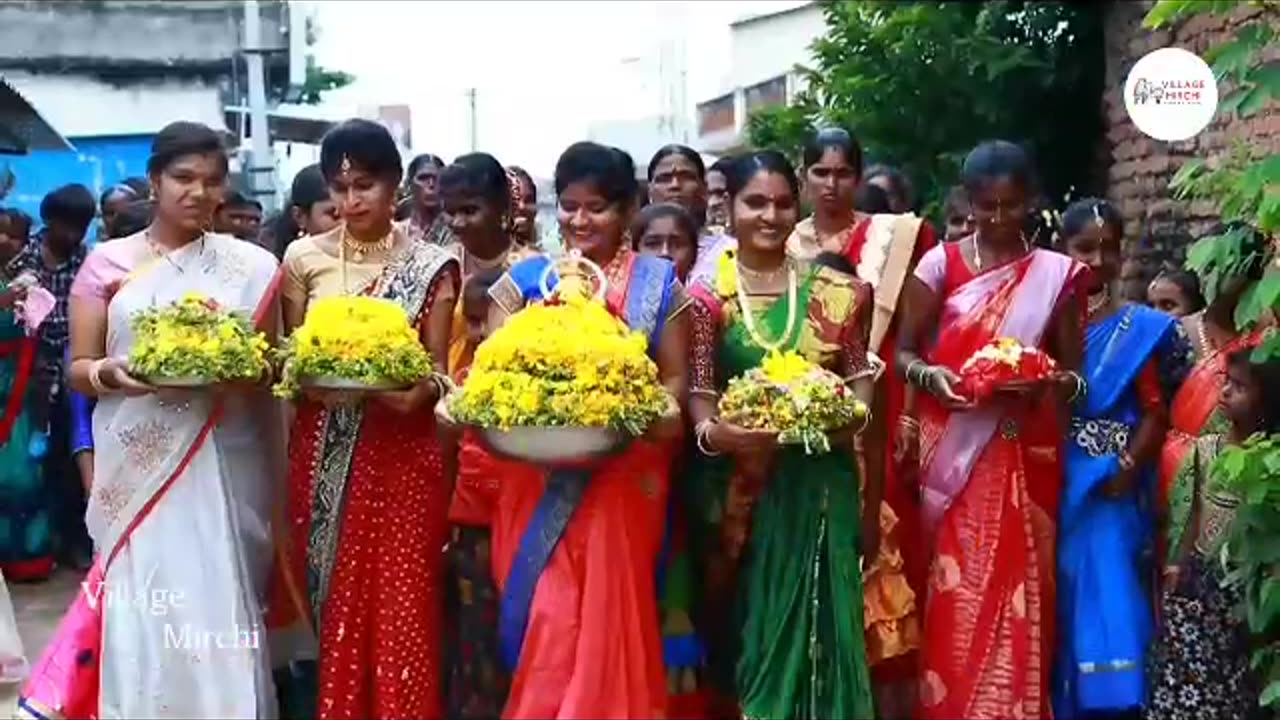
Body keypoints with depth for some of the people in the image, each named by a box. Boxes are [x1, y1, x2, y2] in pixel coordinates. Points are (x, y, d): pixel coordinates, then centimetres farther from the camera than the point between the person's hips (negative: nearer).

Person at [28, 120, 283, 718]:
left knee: (219, 610, -1)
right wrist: (110, 373, -16)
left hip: (222, 468, 0)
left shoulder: (252, 266, 6)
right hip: (137, 467, 0)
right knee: (142, 609, -2)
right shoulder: (107, 263, 5)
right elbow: (77, 368, 6)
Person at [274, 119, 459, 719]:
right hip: (323, 453, 2)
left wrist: (420, 392, -20)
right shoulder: (303, 258, 4)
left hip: (401, 452, -1)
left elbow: (437, 369, 1)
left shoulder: (430, 266, 0)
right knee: (329, 607, 6)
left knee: (399, 604, -1)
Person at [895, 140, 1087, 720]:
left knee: (1017, 587, 2)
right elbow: (903, 351, 3)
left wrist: (1047, 384, -14)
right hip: (954, 451, -1)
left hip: (1026, 456, 1)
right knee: (957, 592, 0)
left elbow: (1074, 371, 7)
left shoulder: (1058, 273, 5)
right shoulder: (941, 263, 2)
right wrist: (929, 376, -17)